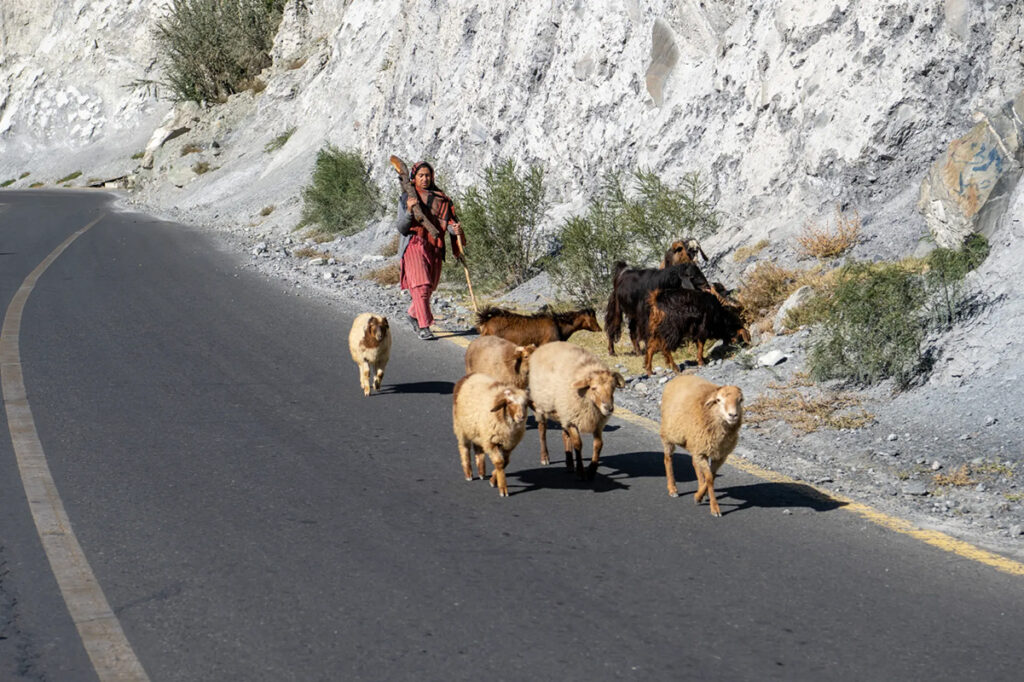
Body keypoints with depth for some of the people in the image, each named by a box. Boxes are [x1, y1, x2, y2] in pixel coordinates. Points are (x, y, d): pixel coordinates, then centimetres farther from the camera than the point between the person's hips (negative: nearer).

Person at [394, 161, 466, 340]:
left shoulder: (441, 199, 11)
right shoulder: (406, 198, 2)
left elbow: (448, 222, 7)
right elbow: (401, 228, -5)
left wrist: (456, 229, -16)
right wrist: (409, 210, -22)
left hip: (434, 248, 4)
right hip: (414, 246, -4)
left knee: (429, 288, 12)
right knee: (421, 286, -18)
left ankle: (412, 313, 39)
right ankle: (424, 327, -17)